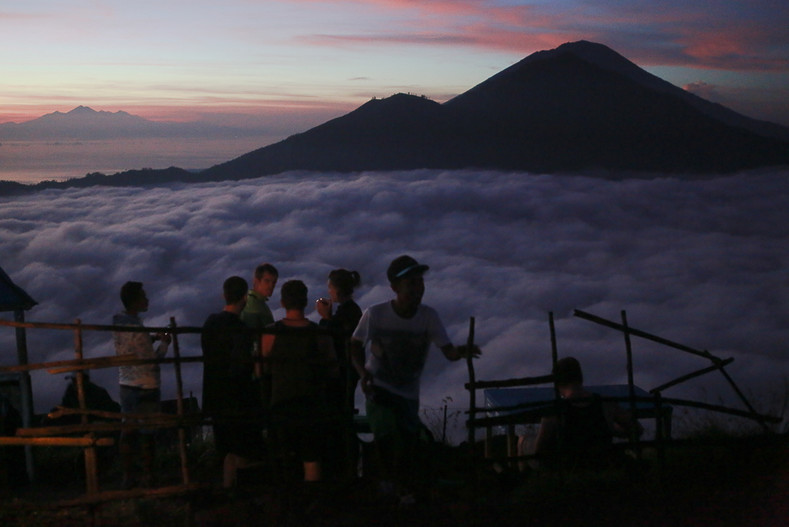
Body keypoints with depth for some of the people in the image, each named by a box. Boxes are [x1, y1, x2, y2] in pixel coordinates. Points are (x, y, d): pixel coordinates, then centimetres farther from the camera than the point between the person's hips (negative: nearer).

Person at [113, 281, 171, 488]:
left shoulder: (117, 323, 4)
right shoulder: (137, 329, -21)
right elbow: (151, 362, -18)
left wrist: (153, 338, 13)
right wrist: (164, 343, -4)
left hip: (125, 384, 7)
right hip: (146, 387, -7)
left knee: (128, 431, 11)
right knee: (147, 432, 2)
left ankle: (127, 476, 15)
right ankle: (148, 477, 9)